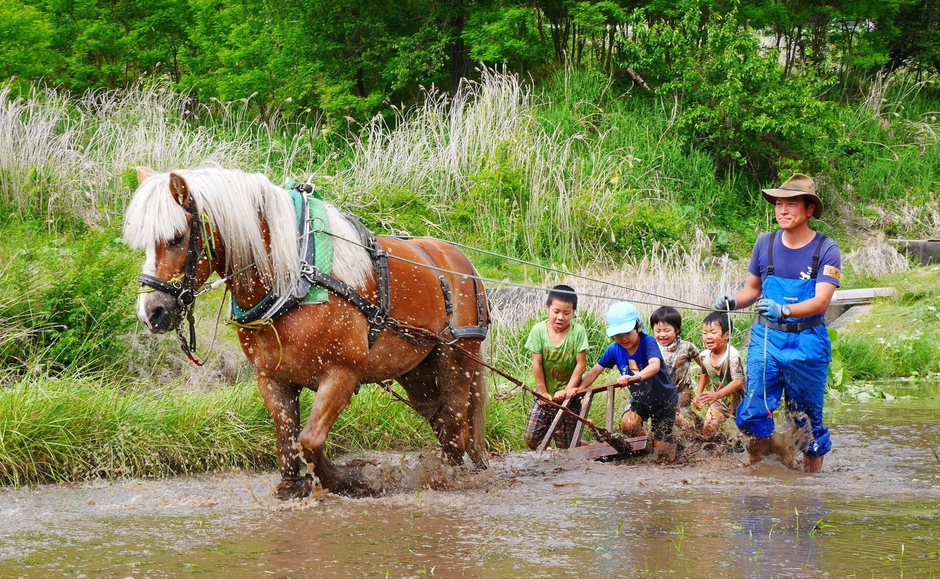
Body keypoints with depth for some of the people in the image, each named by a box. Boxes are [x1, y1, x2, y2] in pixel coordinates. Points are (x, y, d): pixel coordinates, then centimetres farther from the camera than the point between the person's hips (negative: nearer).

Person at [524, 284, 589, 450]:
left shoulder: (578, 331, -14)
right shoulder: (538, 330, -10)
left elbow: (581, 364, -10)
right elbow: (537, 364, -7)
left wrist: (568, 390, -11)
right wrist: (543, 392, -6)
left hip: (568, 395, -2)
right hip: (545, 394, 2)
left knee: (564, 444, -2)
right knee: (531, 438, 1)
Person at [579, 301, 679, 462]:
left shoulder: (648, 342, -29)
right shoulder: (614, 350, -14)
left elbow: (654, 366, -47)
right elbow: (595, 371, -5)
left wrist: (634, 378, -66)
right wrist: (578, 388, -20)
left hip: (664, 400, -4)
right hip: (640, 400, 4)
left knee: (663, 458, -5)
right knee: (627, 423, -30)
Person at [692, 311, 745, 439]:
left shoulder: (732, 356, -31)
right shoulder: (704, 356, -9)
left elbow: (738, 382, -32)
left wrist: (717, 395, -38)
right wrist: (698, 394, 11)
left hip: (736, 398, -6)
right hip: (718, 401, 6)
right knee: (708, 429, 3)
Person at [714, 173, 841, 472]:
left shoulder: (826, 250, -8)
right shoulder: (765, 243, 3)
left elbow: (821, 301, -19)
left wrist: (784, 310, -36)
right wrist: (732, 302, -7)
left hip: (807, 344, -2)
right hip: (766, 338, 2)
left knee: (807, 419, 5)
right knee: (754, 412, -9)